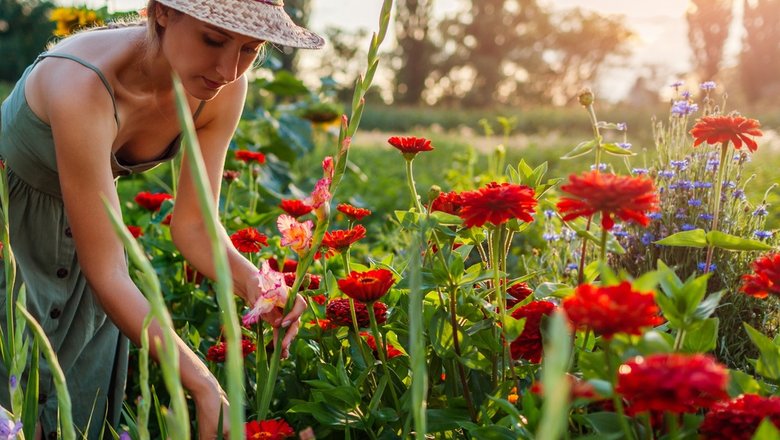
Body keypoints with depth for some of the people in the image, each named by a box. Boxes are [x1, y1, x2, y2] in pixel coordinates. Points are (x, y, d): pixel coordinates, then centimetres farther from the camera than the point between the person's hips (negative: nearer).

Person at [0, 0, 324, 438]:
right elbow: (106, 273, -35)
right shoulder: (83, 85, -38)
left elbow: (193, 224, -11)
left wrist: (249, 281, -31)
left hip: (79, 228, 5)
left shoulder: (225, 90, -20)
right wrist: (205, 388, -37)